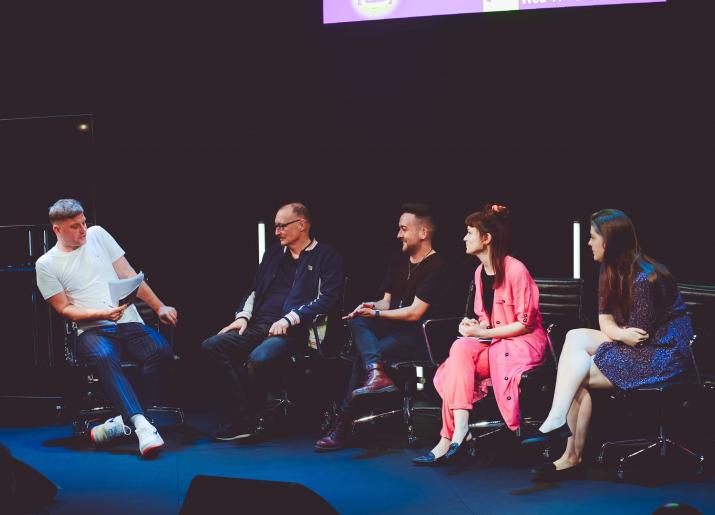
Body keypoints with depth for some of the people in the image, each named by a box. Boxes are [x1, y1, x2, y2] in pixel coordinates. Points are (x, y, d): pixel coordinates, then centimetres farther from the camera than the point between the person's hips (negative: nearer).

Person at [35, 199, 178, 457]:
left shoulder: (98, 235, 13)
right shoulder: (46, 265, 6)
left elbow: (129, 276, 13)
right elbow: (65, 309, 3)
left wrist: (159, 307, 5)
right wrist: (102, 314, -13)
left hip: (130, 322, 3)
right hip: (92, 330, -3)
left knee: (161, 350, -30)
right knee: (105, 357, -39)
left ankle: (127, 419, -27)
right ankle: (141, 425, -50)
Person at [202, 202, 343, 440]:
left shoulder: (326, 256, 4)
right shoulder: (274, 253, 24)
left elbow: (329, 298, -8)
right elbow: (255, 290, 26)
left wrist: (290, 319, -16)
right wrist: (243, 316, 6)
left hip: (294, 330, -7)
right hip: (259, 326, 7)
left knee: (259, 358, -36)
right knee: (212, 345, -18)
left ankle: (242, 421, -16)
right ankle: (239, 419, -22)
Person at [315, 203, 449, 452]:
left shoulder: (436, 267, -8)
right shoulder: (401, 263, 20)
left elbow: (414, 312, -15)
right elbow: (386, 302, 20)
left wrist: (376, 313, -8)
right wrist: (370, 308, -4)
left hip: (418, 336, -7)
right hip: (393, 328, 8)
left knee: (362, 356, -28)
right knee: (357, 321, -24)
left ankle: (342, 427, -26)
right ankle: (377, 373, -44)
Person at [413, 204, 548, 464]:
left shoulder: (515, 270, -14)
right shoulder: (480, 272, 12)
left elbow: (525, 323, -14)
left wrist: (483, 333, -14)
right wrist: (474, 326, -2)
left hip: (523, 343, -8)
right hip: (492, 343, 8)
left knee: (462, 349, -29)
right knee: (460, 348, -21)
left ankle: (451, 437, -30)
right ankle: (457, 432, -29)